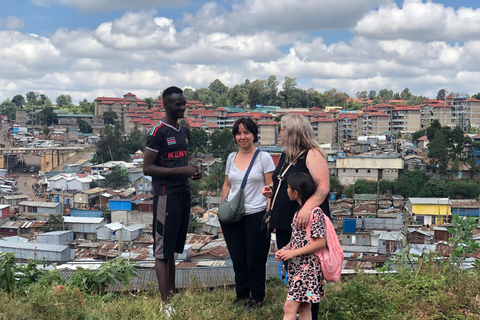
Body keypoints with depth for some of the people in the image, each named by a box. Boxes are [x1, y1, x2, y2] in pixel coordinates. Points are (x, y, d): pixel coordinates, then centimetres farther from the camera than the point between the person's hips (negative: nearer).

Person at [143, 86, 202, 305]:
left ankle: (172, 293, 19)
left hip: (183, 193, 8)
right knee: (162, 250, -3)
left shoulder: (184, 132, 16)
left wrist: (192, 172, 6)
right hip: (166, 195, -8)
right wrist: (181, 170, -19)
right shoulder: (158, 132, -10)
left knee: (173, 248, 13)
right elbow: (147, 168, -14)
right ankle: (165, 301, -1)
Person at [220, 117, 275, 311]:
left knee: (255, 260, 4)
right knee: (238, 259, 11)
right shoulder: (231, 157, 9)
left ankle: (256, 298, 21)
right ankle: (241, 296, 28)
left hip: (256, 215, -4)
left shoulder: (264, 157, -4)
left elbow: (270, 188, -6)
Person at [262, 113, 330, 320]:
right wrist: (272, 191, 6)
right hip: (284, 225, 8)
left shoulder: (312, 155, -14)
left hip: (306, 225, -8)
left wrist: (307, 207, -41)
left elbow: (323, 186, -25)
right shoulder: (285, 155, 13)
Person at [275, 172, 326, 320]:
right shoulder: (299, 212, 13)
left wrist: (293, 252, -19)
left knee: (289, 307, -12)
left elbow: (320, 242, -19)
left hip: (308, 267, -9)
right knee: (303, 307, 11)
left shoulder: (315, 212, -15)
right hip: (296, 265, 9)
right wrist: (284, 250, 1)